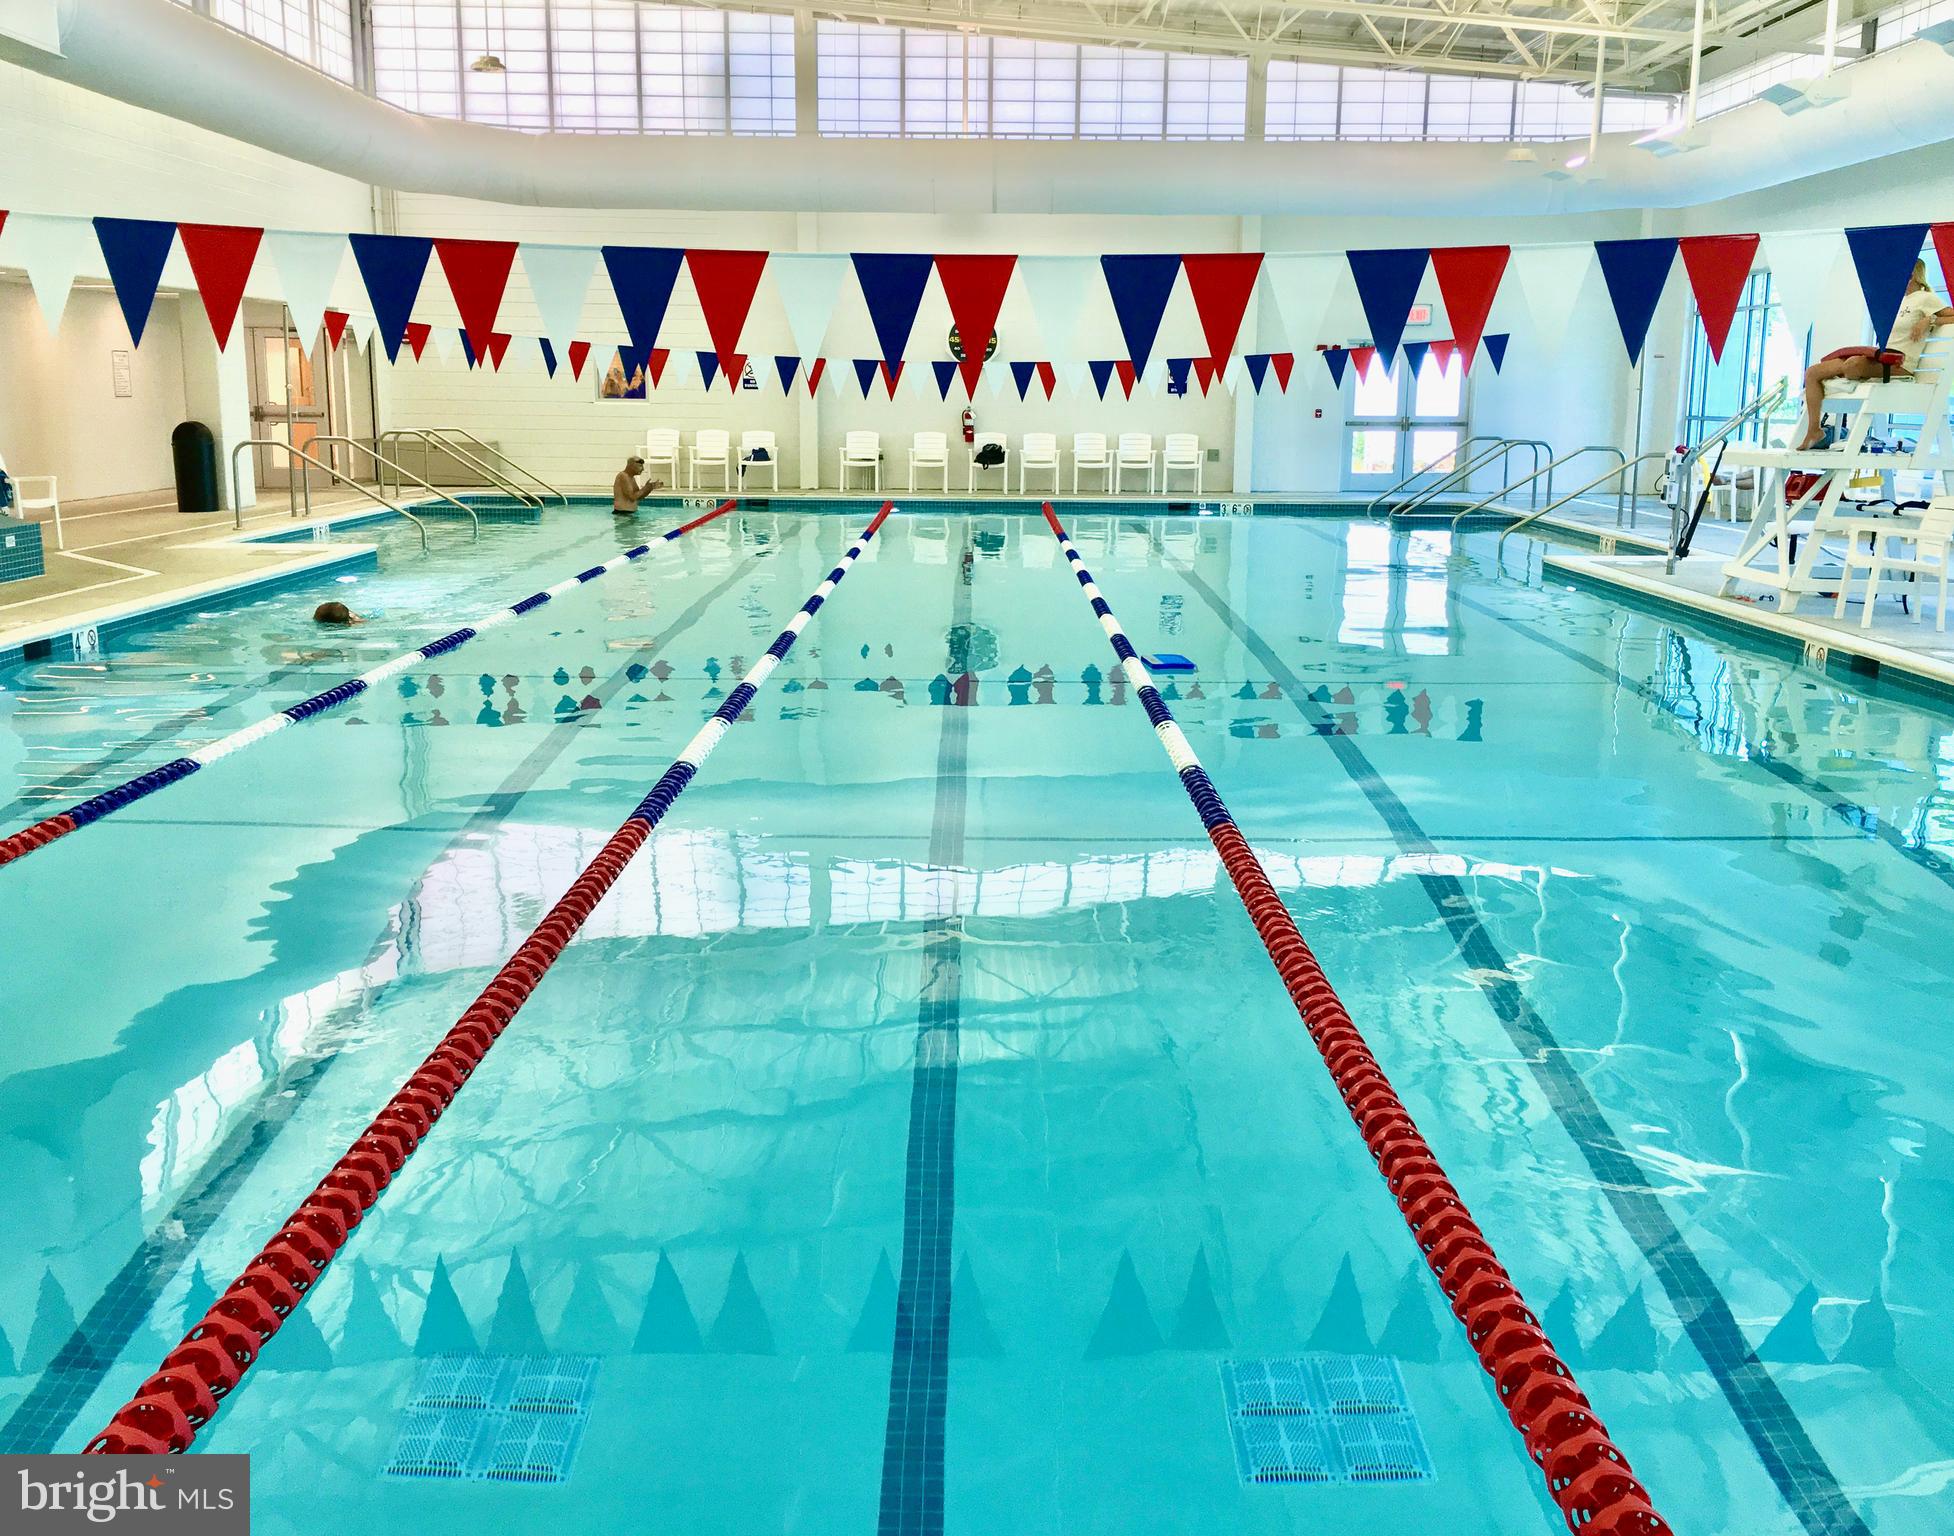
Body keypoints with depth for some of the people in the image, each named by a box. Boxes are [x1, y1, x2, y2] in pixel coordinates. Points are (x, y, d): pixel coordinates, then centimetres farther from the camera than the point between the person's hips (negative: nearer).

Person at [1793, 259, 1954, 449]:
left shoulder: (1925, 298, 4)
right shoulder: (1900, 301, 27)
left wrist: (1929, 320, -12)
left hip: (1898, 365, -9)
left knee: (1853, 364, -42)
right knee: (1812, 372, -7)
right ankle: (1814, 430, -11)